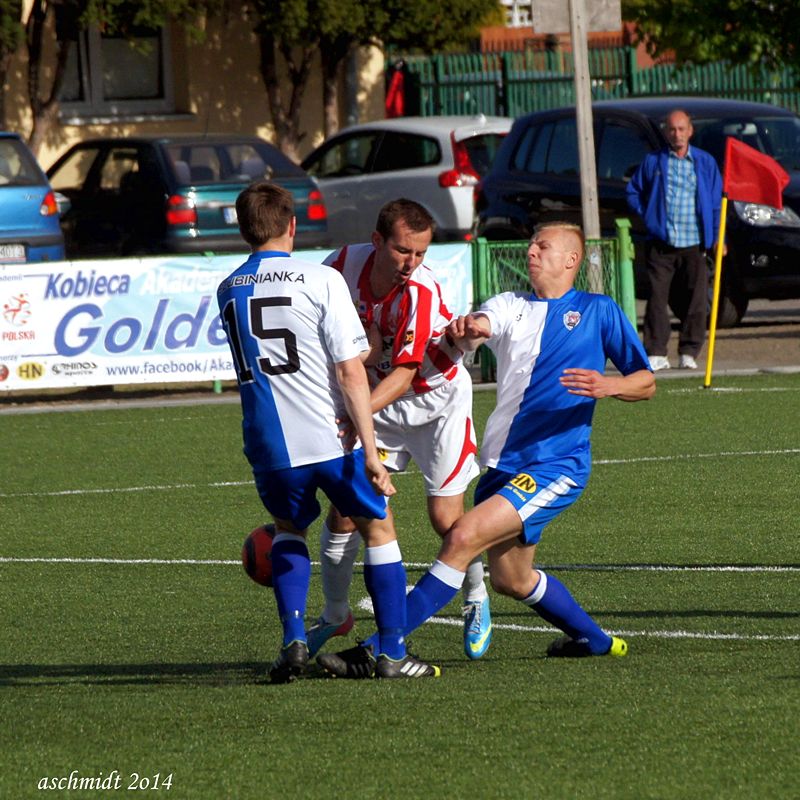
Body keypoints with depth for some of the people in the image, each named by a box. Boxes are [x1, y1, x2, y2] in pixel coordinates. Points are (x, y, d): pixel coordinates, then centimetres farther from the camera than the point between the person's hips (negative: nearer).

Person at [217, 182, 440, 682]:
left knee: (289, 530, 27)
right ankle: (392, 652, 12)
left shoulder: (228, 292, 9)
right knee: (378, 529, 15)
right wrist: (370, 450, -10)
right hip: (329, 437, -4)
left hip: (268, 444, 4)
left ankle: (293, 639, 8)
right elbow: (350, 371, -12)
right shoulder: (321, 280, -7)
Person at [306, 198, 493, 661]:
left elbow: (404, 375, -35)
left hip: (437, 396, -4)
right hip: (380, 398, 4)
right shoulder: (347, 263, -17)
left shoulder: (421, 291, -32)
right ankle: (335, 616, 14)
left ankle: (477, 601, 22)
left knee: (447, 519, -6)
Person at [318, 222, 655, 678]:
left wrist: (609, 385, -16)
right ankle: (595, 641, 40)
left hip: (555, 467, -7)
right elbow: (479, 326, -8)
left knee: (464, 538, -20)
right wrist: (465, 329, -34)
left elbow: (646, 382, 6)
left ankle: (377, 650, -23)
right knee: (511, 579, 16)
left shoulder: (599, 311, 6)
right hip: (505, 465, 7)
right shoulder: (511, 307, 15)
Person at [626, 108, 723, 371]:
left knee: (696, 300, -4)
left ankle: (688, 353, 3)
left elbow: (716, 202, 9)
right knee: (658, 298, -5)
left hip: (694, 245, 0)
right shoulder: (652, 162, 7)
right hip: (661, 245, 0)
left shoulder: (705, 162, 8)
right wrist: (648, 216, 3)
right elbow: (633, 192, 17)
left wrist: (718, 238, 1)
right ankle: (656, 353, -2)